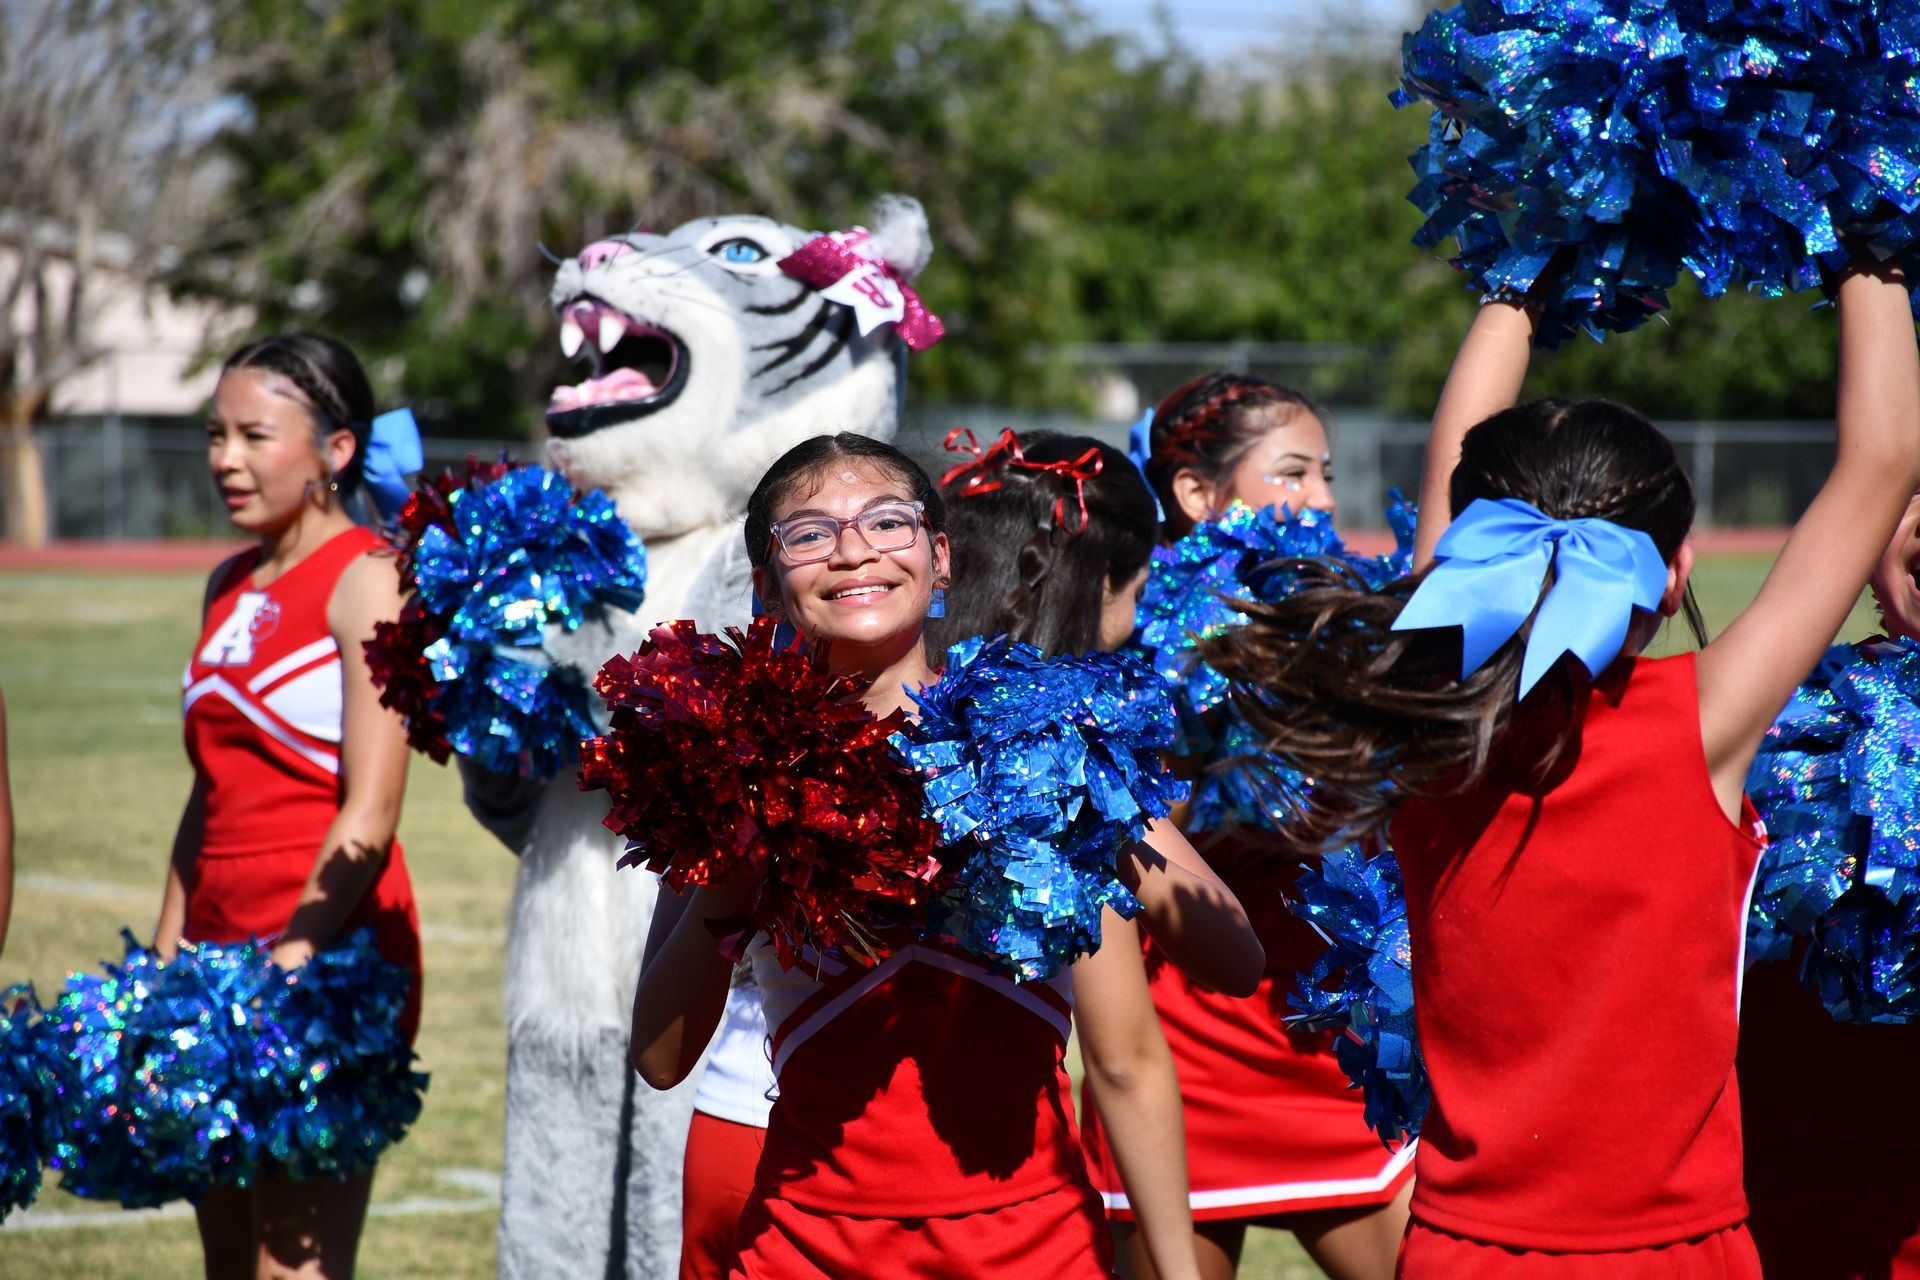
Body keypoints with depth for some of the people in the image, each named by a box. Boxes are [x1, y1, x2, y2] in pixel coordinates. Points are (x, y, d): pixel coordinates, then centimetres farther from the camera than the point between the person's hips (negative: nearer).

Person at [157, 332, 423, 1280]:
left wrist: (295, 960, -21)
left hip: (329, 951, -8)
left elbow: (370, 811, -14)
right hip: (223, 952, 8)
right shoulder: (230, 588, 16)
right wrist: (162, 960, 17)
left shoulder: (364, 578, -7)